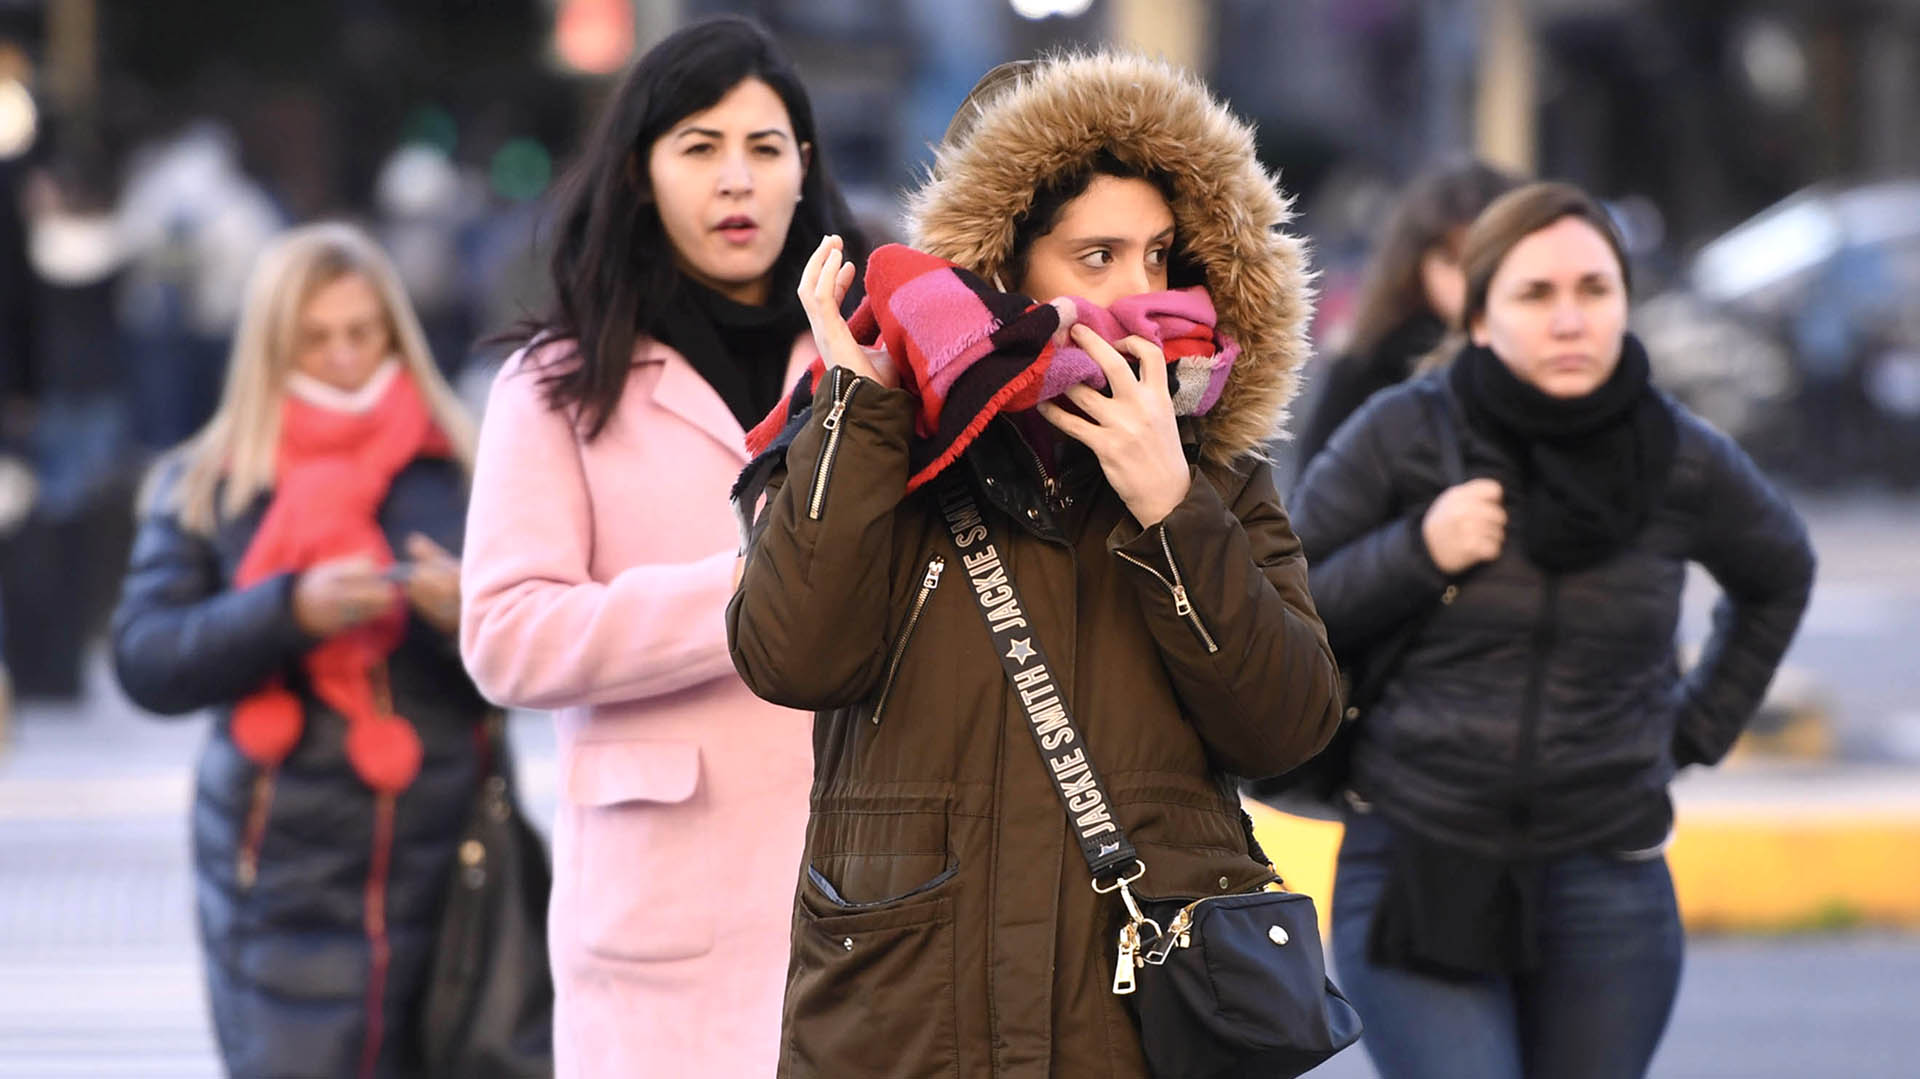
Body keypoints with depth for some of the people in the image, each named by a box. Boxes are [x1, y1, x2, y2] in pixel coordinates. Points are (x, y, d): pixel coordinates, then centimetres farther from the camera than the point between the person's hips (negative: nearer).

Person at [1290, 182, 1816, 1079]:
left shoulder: (1684, 462, 1)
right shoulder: (1400, 438, -5)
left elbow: (1777, 575, 23)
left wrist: (1701, 727, 15)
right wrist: (1415, 554, -14)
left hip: (1607, 890, 2)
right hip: (1419, 877, -2)